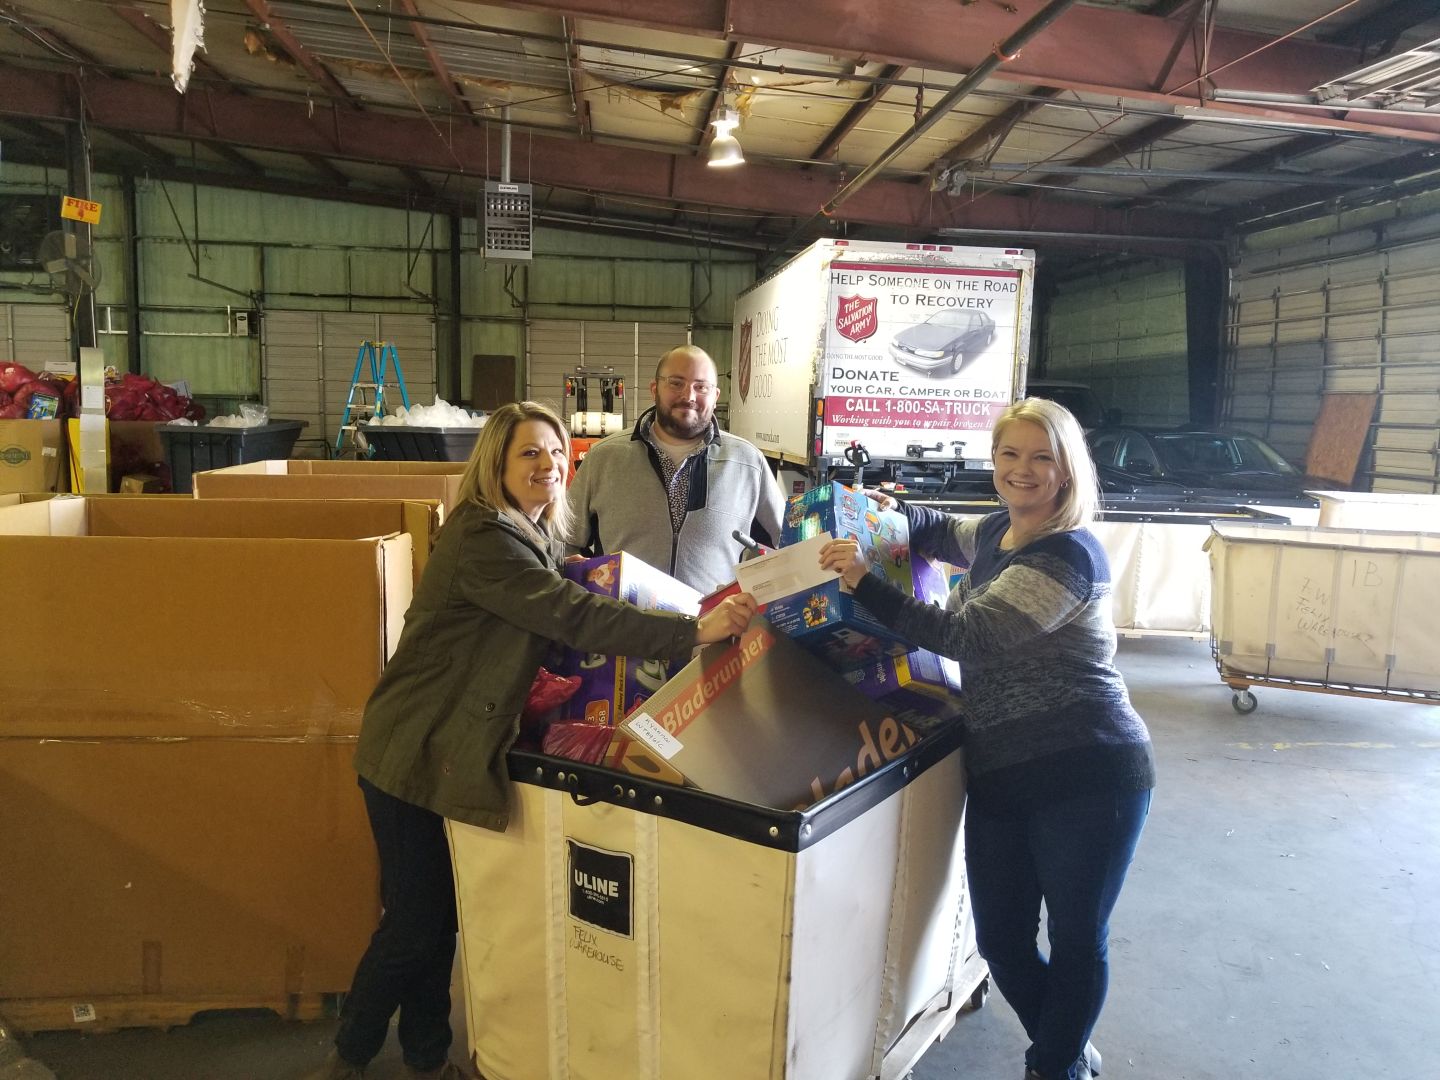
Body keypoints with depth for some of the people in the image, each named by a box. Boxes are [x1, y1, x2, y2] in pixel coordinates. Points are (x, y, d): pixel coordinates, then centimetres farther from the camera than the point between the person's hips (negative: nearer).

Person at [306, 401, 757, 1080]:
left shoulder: (534, 534, 8)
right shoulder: (483, 537, -23)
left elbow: (552, 627, 10)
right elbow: (571, 615, -32)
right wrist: (694, 631, -35)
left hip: (456, 752, 8)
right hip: (414, 755, -8)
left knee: (439, 915, 17)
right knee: (413, 923, 3)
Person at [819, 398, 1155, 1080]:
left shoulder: (1068, 555, -16)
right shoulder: (996, 533, 9)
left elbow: (968, 635, -25)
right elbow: (940, 532, 32)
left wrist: (864, 582, -27)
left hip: (1087, 774, -7)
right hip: (999, 775, 8)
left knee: (1076, 939, 8)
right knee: (1001, 940, 12)